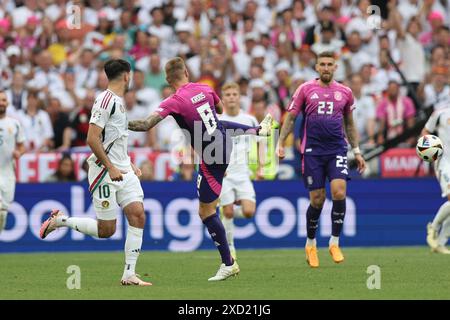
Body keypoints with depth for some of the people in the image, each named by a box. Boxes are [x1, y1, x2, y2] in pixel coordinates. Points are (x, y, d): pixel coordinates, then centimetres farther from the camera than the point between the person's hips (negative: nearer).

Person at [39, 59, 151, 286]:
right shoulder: (105, 101, -15)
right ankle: (59, 221, 15)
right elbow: (92, 139, -21)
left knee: (137, 214, -6)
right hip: (104, 173, -9)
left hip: (122, 171, 9)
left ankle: (129, 274, -4)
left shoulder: (118, 101, 15)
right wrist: (111, 168, -21)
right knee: (106, 229, -5)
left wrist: (128, 165, 20)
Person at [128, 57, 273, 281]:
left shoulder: (174, 102, -22)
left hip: (211, 160, -7)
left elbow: (146, 125, -28)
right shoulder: (205, 89, -4)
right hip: (224, 140, 7)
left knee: (206, 212, 2)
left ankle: (228, 264, 4)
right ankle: (259, 130, 72)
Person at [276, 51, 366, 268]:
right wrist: (281, 143, -4)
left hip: (337, 150, 1)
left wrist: (357, 152, 17)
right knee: (317, 199, -2)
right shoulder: (305, 89, 4)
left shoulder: (345, 92, 10)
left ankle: (335, 242, -4)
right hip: (312, 151, -1)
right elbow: (290, 118, 5)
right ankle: (310, 244, 19)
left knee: (339, 192, -17)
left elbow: (349, 124, 19)